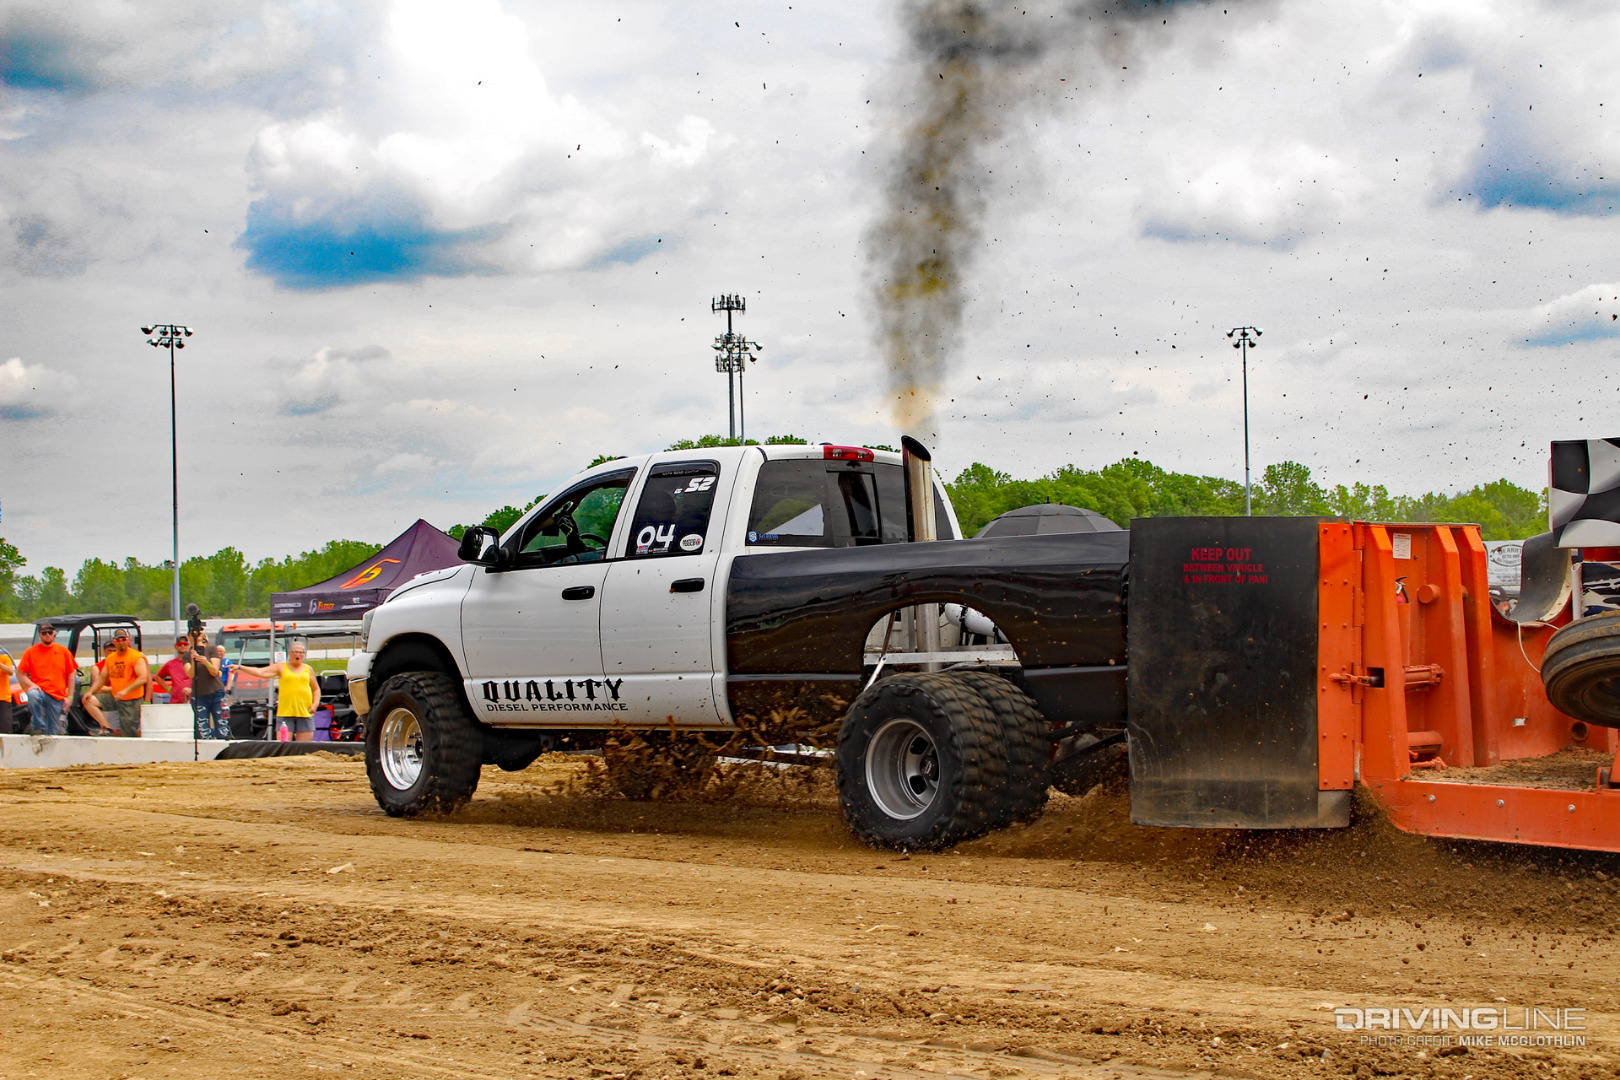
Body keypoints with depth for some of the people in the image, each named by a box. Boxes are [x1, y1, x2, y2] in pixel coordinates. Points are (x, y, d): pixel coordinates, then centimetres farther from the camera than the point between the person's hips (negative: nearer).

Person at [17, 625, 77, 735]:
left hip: (57, 696, 0)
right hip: (40, 690, 0)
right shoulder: (30, 652, 6)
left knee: (53, 733, -7)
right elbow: (20, 674, 6)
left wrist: (69, 696, 2)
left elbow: (71, 673, 10)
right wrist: (31, 684, -14)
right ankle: (39, 727, -23)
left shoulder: (63, 651, 9)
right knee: (33, 695, -38)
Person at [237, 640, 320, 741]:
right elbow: (260, 672, 1)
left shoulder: (308, 669, 16)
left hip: (305, 713, 2)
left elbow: (316, 689, 22)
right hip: (285, 713, -2)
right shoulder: (281, 667, 10)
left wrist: (315, 704, 4)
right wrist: (240, 667, -9)